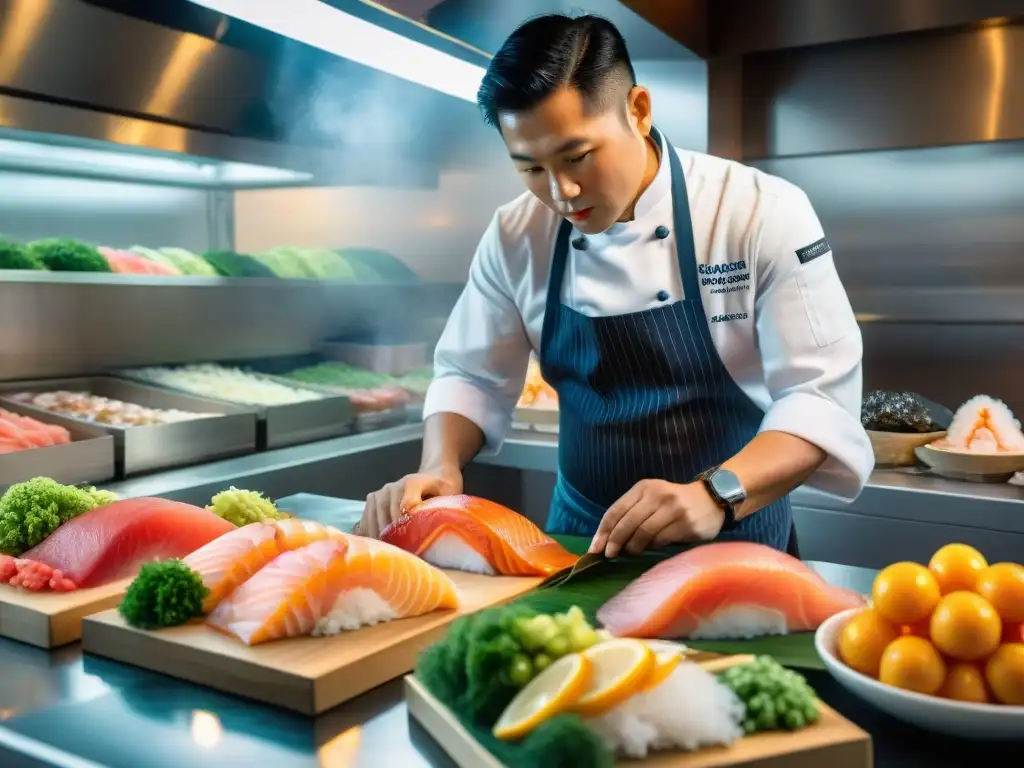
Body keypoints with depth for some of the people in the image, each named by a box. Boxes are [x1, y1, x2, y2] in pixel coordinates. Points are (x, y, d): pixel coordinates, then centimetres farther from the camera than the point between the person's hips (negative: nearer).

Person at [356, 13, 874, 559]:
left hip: (733, 538, -1)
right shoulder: (515, 236, -4)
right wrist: (440, 469, -15)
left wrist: (717, 494, -33)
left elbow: (822, 395, -17)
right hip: (583, 534, 2)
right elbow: (471, 377, 4)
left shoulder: (763, 212, -15)